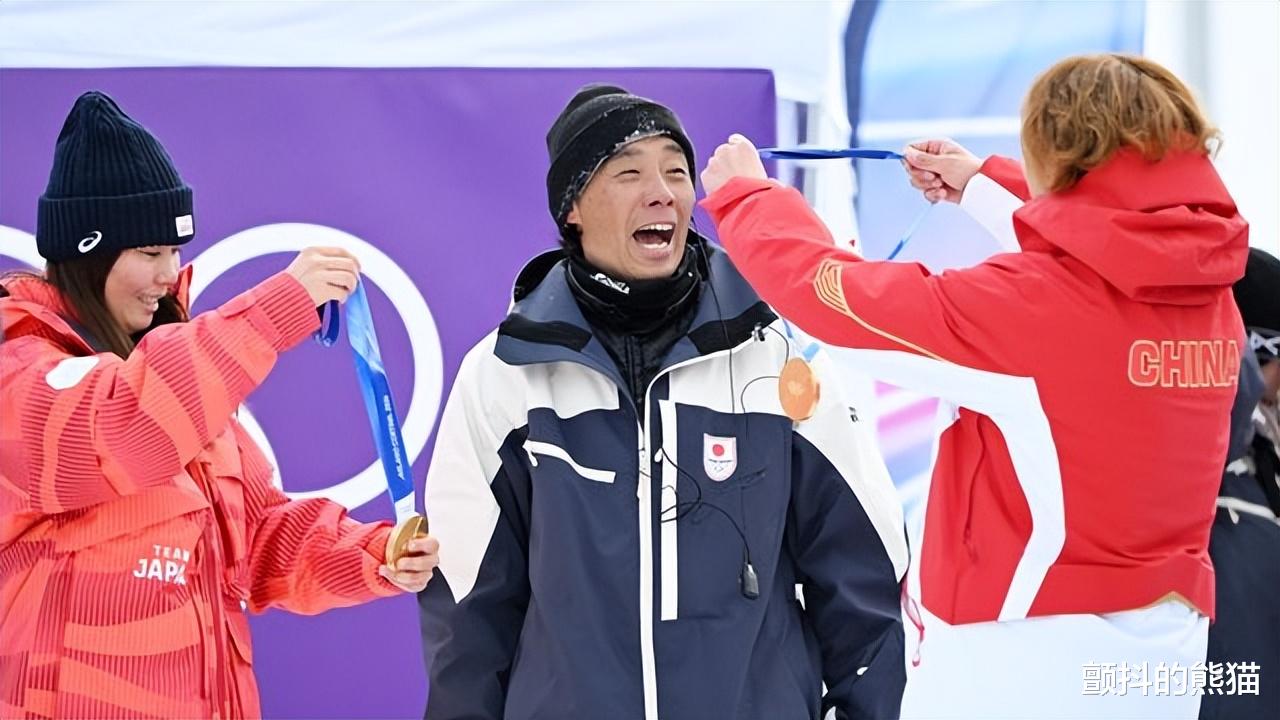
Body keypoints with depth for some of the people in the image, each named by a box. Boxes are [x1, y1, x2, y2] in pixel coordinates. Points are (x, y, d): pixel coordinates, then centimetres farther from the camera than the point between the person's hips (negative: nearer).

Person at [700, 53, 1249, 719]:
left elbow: (830, 288, -9)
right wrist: (985, 185, 37)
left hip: (1026, 657, -6)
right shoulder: (1212, 299, 0)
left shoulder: (1027, 303, -19)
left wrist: (743, 192, 9)